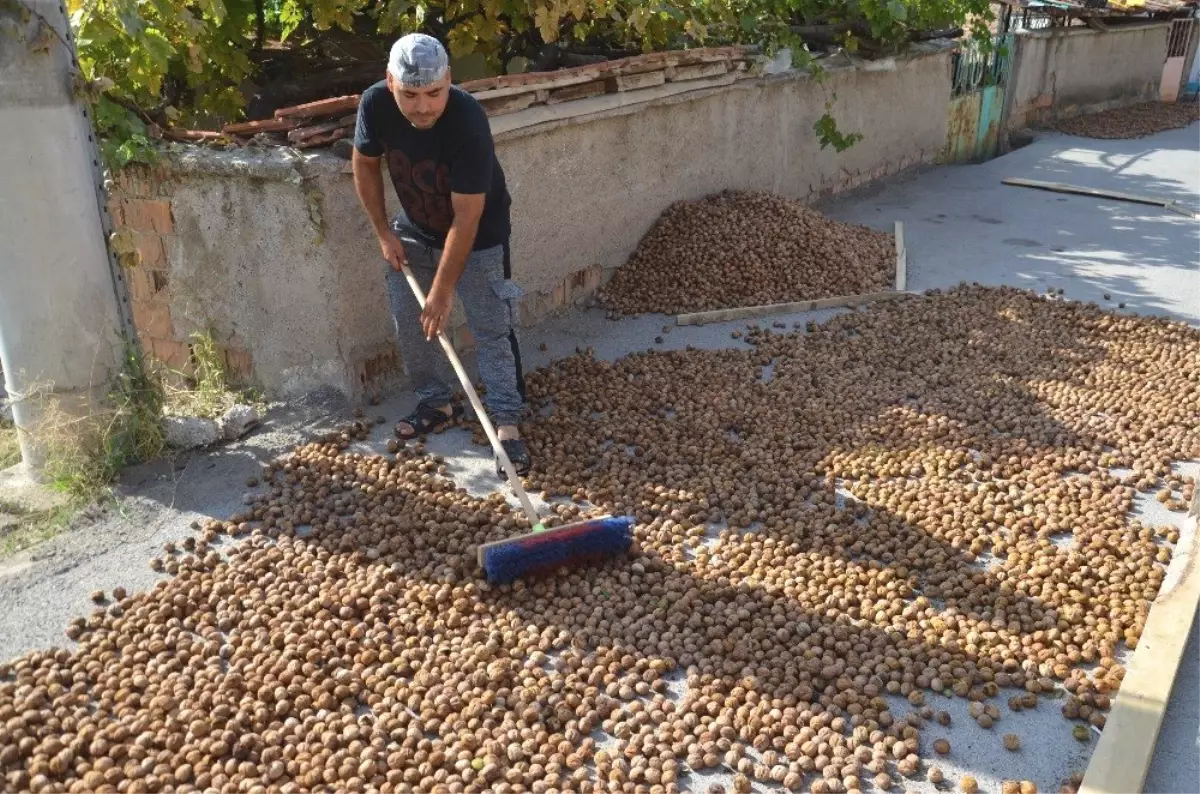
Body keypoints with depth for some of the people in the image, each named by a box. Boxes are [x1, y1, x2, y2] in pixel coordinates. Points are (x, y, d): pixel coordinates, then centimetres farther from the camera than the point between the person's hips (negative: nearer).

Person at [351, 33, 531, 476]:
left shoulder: (468, 122, -36)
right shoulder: (375, 103, -22)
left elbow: (466, 217, -33)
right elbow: (365, 164, -2)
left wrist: (443, 290, -29)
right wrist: (384, 233, -5)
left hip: (477, 236, -5)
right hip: (415, 230, 5)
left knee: (491, 328, -6)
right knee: (409, 320, 10)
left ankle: (506, 421, 3)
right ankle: (437, 403, 27)